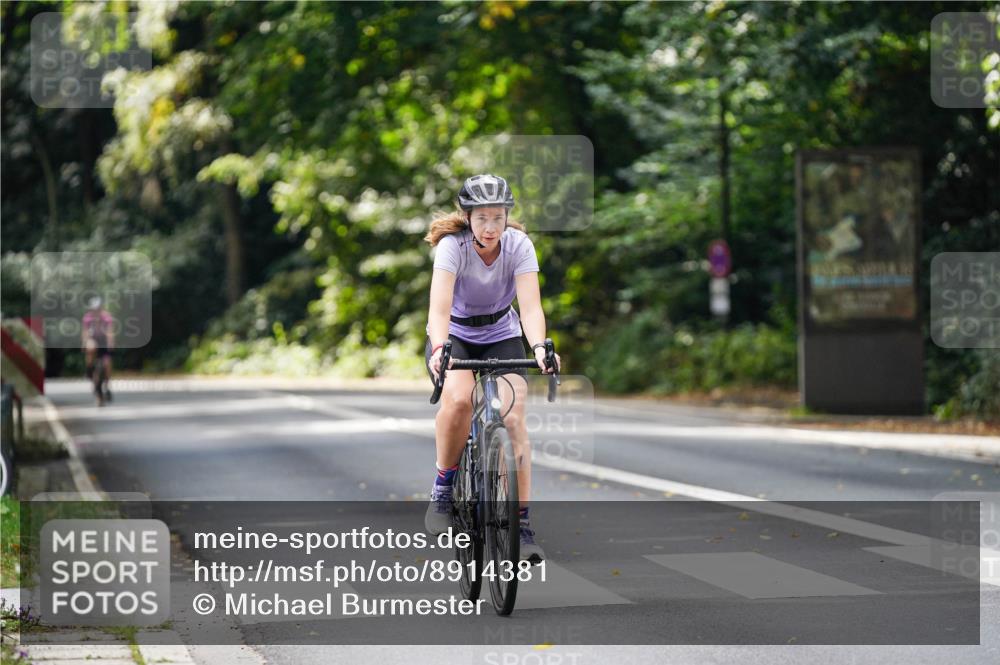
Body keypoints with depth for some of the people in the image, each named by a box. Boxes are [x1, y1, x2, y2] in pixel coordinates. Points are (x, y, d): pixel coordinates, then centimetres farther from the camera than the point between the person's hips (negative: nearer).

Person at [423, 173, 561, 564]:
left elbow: (530, 306, -29)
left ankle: (523, 525, -13)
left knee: (512, 417, -19)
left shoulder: (519, 245, -19)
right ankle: (443, 488, -10)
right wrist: (438, 350, -55)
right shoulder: (452, 246, -24)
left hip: (501, 337, 2)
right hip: (455, 336, -2)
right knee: (458, 399, -33)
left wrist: (539, 347, -48)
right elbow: (440, 308, -36)